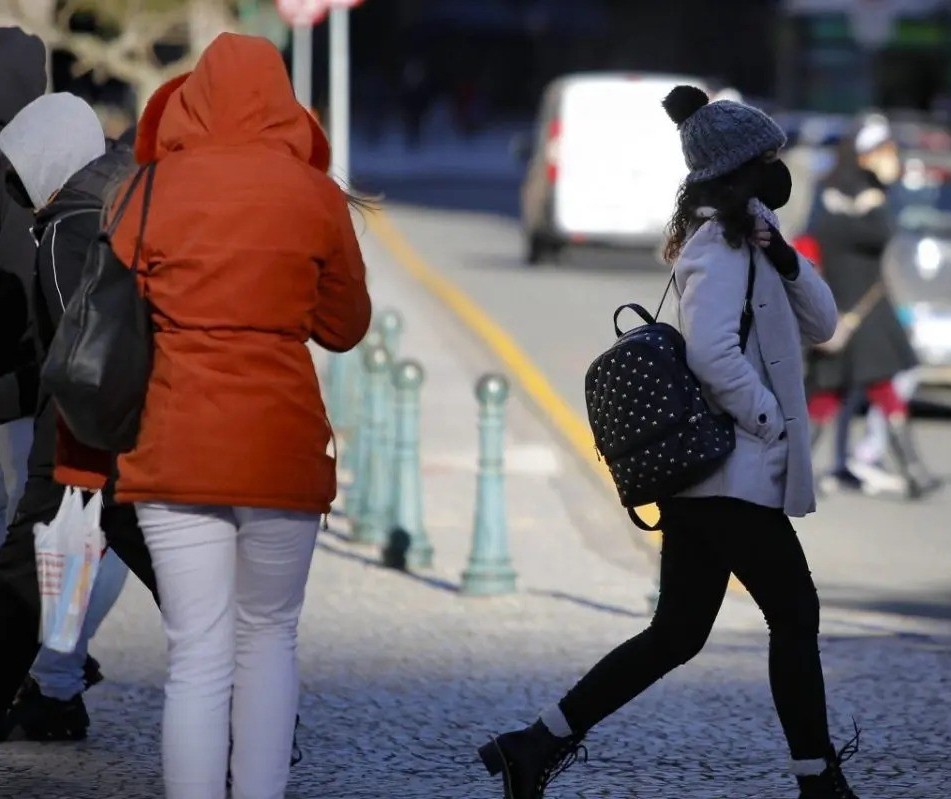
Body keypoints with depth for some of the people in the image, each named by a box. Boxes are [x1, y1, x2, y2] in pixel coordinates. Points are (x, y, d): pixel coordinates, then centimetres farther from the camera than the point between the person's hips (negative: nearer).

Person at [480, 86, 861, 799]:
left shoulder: (744, 235, 19)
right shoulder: (719, 245, -12)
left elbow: (819, 325, 15)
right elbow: (712, 352, -25)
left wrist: (786, 261, -2)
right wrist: (771, 423, -16)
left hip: (697, 473, 10)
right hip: (733, 473, -10)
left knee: (676, 635, 8)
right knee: (795, 615, -1)